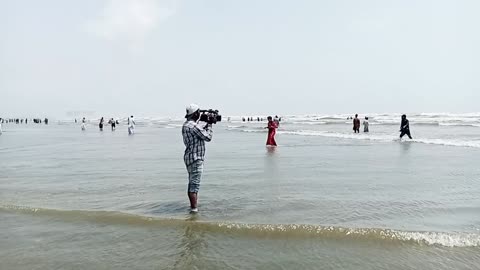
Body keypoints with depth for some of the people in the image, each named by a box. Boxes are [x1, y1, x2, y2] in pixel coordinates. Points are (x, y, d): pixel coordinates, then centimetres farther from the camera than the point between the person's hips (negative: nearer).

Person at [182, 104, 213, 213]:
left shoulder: (186, 124, 12)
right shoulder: (193, 126, -19)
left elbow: (201, 133, 19)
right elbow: (208, 137, -14)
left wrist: (207, 125, 12)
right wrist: (210, 125, -2)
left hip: (189, 158, 10)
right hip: (195, 159, -10)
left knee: (192, 184, 18)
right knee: (194, 185, -7)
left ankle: (193, 206, 30)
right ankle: (194, 209, -4)